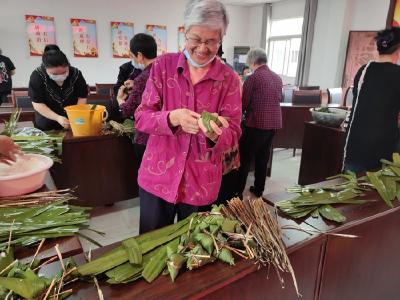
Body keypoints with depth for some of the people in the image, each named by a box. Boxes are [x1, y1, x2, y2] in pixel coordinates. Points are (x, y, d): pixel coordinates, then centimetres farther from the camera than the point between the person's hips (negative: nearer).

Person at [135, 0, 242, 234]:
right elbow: (141, 117, -5)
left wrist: (216, 135, -30)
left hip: (202, 183, 0)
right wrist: (172, 118, -25)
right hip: (157, 177, 1)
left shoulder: (229, 79, -4)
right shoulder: (163, 65, -3)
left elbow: (233, 134, -6)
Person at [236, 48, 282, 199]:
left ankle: (238, 191, 7)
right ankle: (258, 189, 25)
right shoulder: (278, 78, 11)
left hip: (256, 123, -7)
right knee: (263, 158, 16)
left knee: (244, 158, 2)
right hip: (274, 123, 7)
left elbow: (243, 104, -9)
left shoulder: (253, 78, -11)